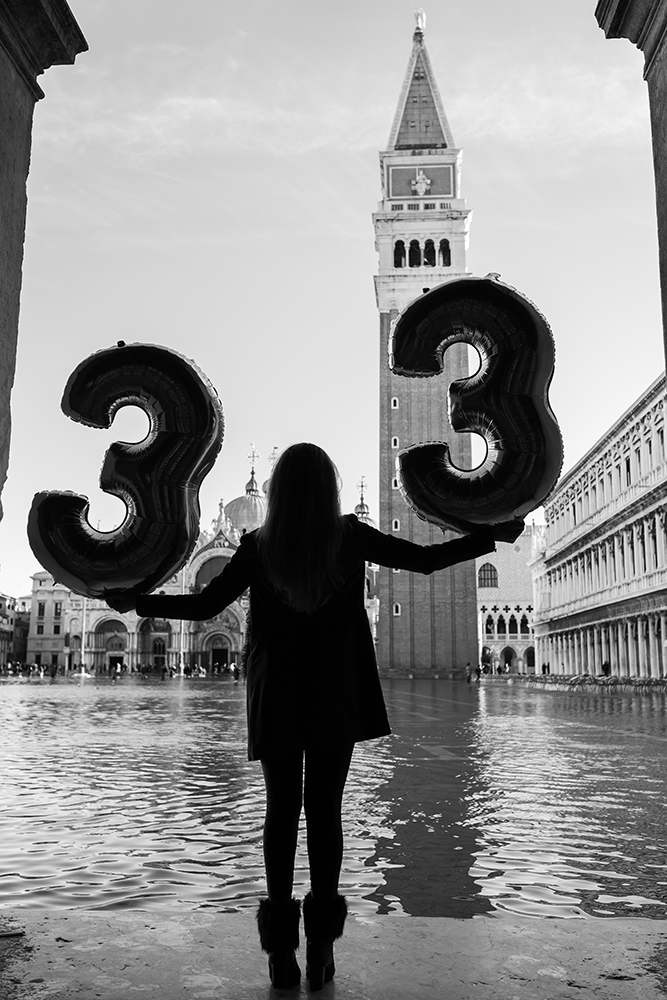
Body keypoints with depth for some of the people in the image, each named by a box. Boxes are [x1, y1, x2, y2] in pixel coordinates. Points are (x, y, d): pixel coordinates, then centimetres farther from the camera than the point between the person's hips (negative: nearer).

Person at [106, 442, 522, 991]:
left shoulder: (258, 547, -4)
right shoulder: (349, 537, -6)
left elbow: (203, 605, -1)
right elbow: (425, 559, -3)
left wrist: (134, 602, 12)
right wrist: (493, 535, 8)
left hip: (276, 700, 1)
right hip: (338, 700, 0)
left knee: (282, 811, 9)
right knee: (325, 810, 6)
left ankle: (281, 946, 12)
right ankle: (320, 945, 10)